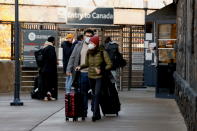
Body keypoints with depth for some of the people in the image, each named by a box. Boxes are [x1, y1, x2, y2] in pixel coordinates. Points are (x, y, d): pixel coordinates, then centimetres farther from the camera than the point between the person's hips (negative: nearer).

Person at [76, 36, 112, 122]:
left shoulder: (103, 53, -12)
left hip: (99, 77, -5)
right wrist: (80, 67, -2)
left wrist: (102, 70, -25)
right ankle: (98, 114, 28)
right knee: (94, 94, 14)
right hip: (91, 76, 5)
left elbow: (109, 64, -12)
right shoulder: (89, 53, 1)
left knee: (97, 94, -16)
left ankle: (95, 114, -17)